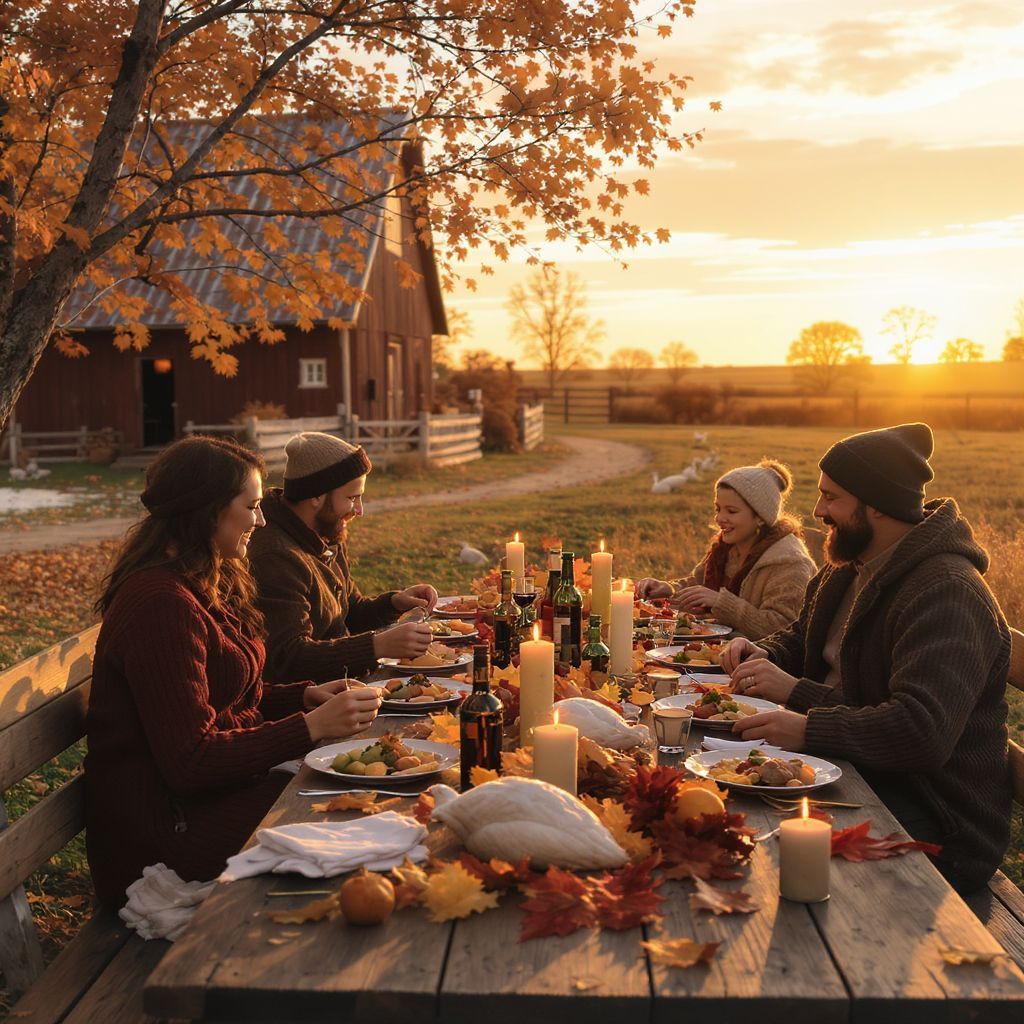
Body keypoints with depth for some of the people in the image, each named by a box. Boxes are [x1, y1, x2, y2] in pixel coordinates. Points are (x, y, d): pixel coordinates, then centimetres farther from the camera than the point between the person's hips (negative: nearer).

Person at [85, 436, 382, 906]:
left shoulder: (203, 586, 12)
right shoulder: (162, 603, -22)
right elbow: (191, 762, -24)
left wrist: (305, 695, 4)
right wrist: (312, 726, -23)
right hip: (167, 827, -10)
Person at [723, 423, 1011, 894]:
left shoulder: (948, 594, -22)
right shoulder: (849, 570, 11)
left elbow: (924, 731, -33)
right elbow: (800, 639, 28)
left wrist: (796, 692, -32)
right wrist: (763, 655, 3)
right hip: (855, 772, 10)